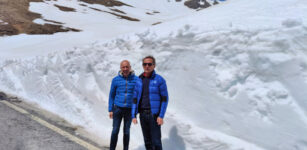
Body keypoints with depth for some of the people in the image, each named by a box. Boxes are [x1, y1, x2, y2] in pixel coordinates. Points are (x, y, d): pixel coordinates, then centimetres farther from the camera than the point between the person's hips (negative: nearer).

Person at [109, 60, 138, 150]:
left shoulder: (136, 79, -2)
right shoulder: (115, 80, 0)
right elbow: (111, 95, 7)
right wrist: (110, 110, 3)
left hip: (129, 109, 0)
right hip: (118, 108, 0)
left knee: (126, 132, 9)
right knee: (115, 131, 1)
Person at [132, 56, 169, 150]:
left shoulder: (159, 80, -6)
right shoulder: (139, 81, 8)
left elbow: (165, 99, -7)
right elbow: (135, 99, 9)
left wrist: (161, 116, -14)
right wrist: (133, 115, 2)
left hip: (154, 114, -4)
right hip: (143, 114, 5)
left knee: (156, 141, -5)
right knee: (147, 141, 11)